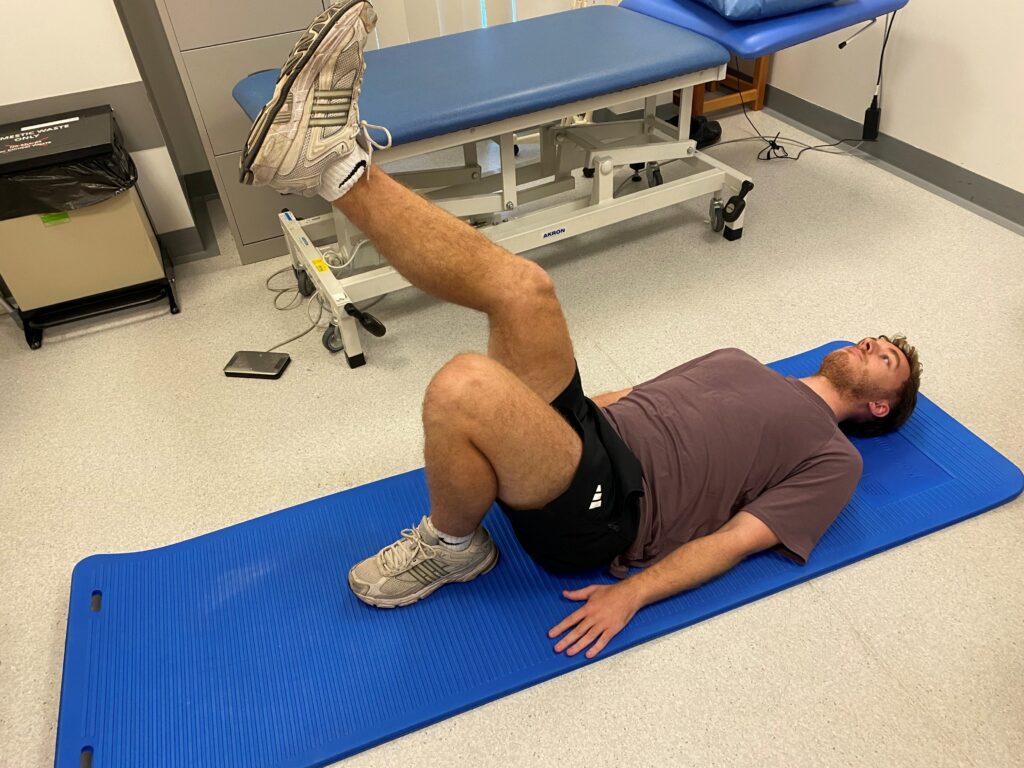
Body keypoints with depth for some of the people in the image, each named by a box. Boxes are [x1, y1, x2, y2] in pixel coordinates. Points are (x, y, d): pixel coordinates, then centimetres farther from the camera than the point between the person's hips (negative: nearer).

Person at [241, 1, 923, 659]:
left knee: (464, 384, -35)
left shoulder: (833, 456, 10)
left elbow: (739, 537, -3)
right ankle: (339, 165, -22)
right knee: (521, 287, -17)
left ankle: (451, 547, -6)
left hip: (594, 512, -6)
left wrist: (632, 593, -15)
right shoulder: (740, 362, 30)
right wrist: (552, 406, 21)